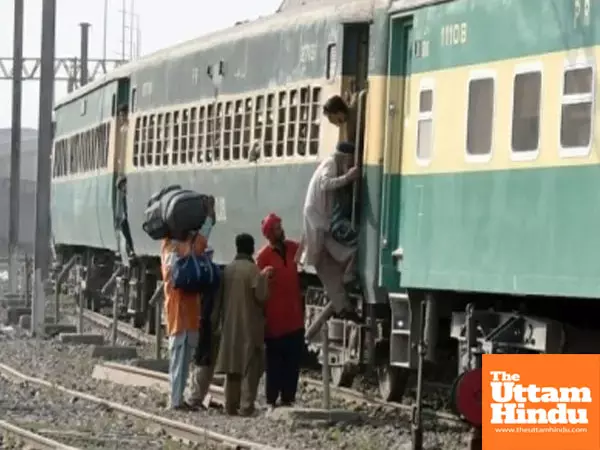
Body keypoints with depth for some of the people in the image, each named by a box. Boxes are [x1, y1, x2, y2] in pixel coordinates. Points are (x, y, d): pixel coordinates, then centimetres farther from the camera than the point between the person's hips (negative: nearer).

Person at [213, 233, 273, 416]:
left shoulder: (227, 269, 6)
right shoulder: (253, 269, -11)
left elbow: (220, 298, 10)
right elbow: (261, 295, -13)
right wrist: (265, 277, -2)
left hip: (230, 326, 6)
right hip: (250, 326, -5)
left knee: (233, 368, 12)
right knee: (251, 368, -2)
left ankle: (231, 405, 11)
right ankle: (246, 406, -8)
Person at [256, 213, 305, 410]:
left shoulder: (292, 248, 7)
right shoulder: (263, 256, -9)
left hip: (294, 317, 6)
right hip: (275, 320, -6)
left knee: (293, 360, 8)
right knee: (274, 362, -1)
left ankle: (288, 398, 14)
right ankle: (272, 399, 4)